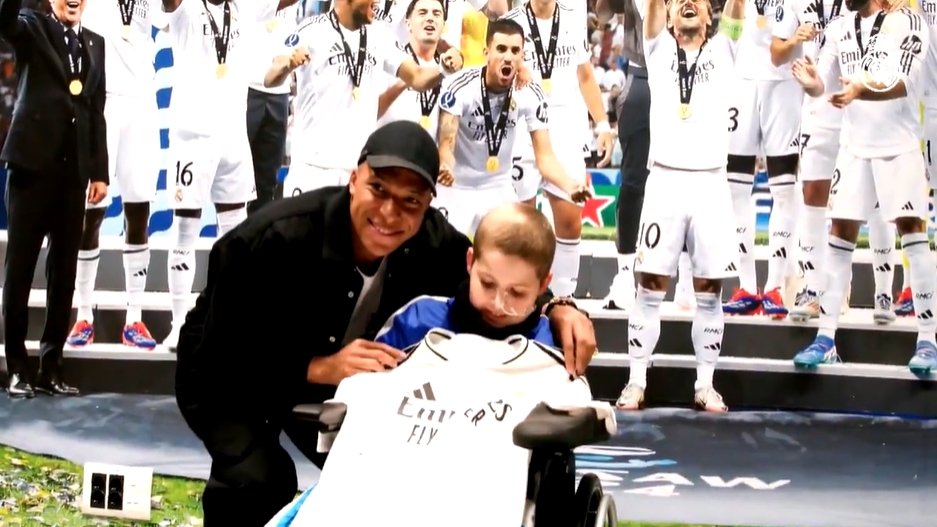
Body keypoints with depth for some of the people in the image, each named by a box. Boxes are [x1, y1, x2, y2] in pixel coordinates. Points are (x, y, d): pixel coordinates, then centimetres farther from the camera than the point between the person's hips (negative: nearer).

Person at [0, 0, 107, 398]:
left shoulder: (95, 43, 14)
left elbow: (97, 111, 13)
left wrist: (99, 171, 9)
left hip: (74, 171, 4)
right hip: (34, 163, -4)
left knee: (63, 271, 6)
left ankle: (51, 365, 13)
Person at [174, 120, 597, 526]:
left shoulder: (431, 242, -21)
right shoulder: (275, 240, -36)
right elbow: (222, 357, -33)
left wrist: (557, 310, -31)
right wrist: (319, 368, -46)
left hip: (336, 383, 5)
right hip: (230, 376, -5)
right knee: (258, 480, -30)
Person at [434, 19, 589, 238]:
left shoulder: (531, 94, -13)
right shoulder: (460, 87, -22)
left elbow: (544, 155, -14)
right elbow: (446, 145, -26)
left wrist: (569, 185, -35)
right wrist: (445, 168, -51)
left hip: (499, 190, 3)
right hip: (455, 190, -3)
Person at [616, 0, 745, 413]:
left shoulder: (723, 50, 11)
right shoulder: (659, 49, 10)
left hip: (710, 184, 1)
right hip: (665, 181, -1)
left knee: (709, 290, 4)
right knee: (650, 285, 0)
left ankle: (705, 384, 12)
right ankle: (636, 382, 6)